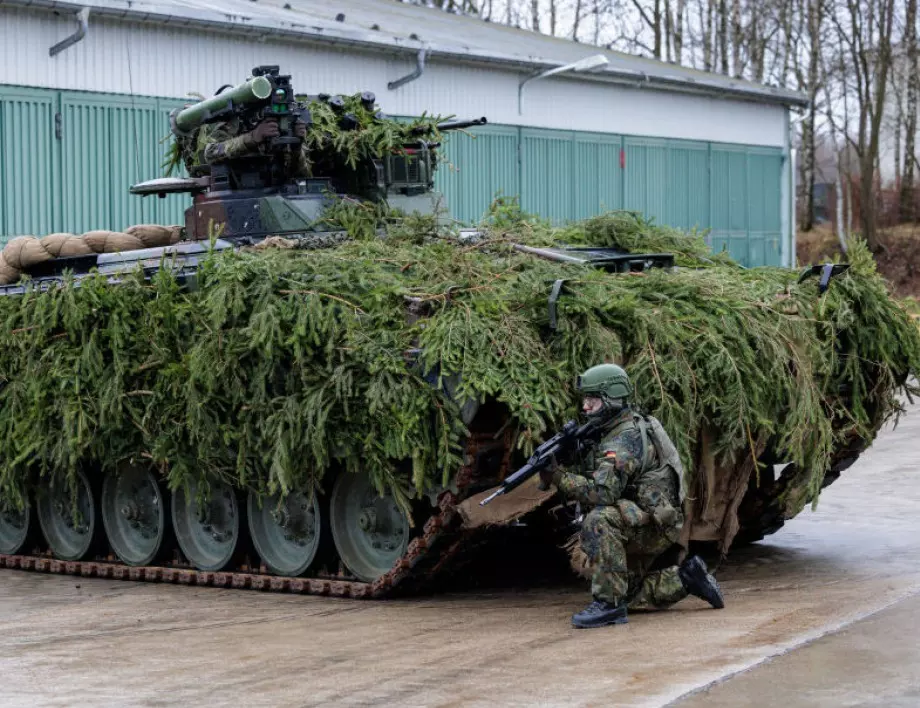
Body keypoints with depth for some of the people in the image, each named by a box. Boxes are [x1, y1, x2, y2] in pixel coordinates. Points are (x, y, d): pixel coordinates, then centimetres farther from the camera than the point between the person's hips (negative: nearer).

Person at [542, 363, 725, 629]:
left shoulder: (625, 440, -22)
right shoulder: (614, 431, 10)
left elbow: (602, 493, -33)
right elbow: (595, 476, 12)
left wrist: (558, 477, -28)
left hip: (654, 525, -10)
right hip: (640, 527, 10)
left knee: (599, 522, -35)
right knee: (627, 595, 18)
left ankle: (609, 603, -30)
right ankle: (685, 579, 22)